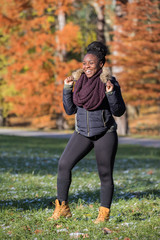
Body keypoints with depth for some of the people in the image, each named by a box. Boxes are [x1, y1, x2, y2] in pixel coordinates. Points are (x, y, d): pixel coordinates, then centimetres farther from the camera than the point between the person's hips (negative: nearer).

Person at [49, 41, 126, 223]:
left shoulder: (109, 82, -9)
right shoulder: (78, 80, 3)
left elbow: (119, 111, -8)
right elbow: (70, 110, 6)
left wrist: (111, 93, -22)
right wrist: (67, 89, -4)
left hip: (105, 134, -4)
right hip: (82, 133, 4)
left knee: (105, 174, -1)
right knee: (64, 164, -8)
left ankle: (104, 213, 12)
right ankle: (62, 208, 2)